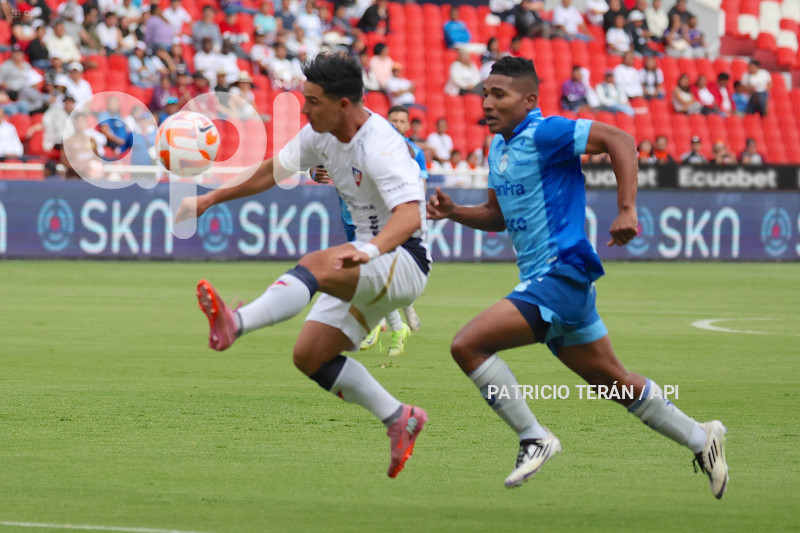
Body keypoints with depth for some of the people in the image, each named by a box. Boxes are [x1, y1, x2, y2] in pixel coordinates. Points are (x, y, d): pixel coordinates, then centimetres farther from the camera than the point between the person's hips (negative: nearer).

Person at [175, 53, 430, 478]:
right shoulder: (322, 134, 3)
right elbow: (275, 171, 19)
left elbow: (409, 215, -38)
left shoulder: (380, 148, -24)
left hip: (403, 260, -10)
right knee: (309, 355, 1)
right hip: (367, 267, 10)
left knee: (316, 266, -36)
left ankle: (236, 324, -57)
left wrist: (369, 249, -56)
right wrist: (211, 199, 18)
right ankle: (399, 420, 8)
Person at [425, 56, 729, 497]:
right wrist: (452, 211, 6)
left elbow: (619, 140, -20)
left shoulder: (543, 134, -14)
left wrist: (626, 210, -27)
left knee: (467, 344, -19)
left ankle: (533, 439, -9)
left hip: (561, 274, -10)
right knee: (613, 381, 17)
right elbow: (498, 215, 24)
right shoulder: (499, 147, 13)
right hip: (540, 279, 10)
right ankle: (700, 438, 28)